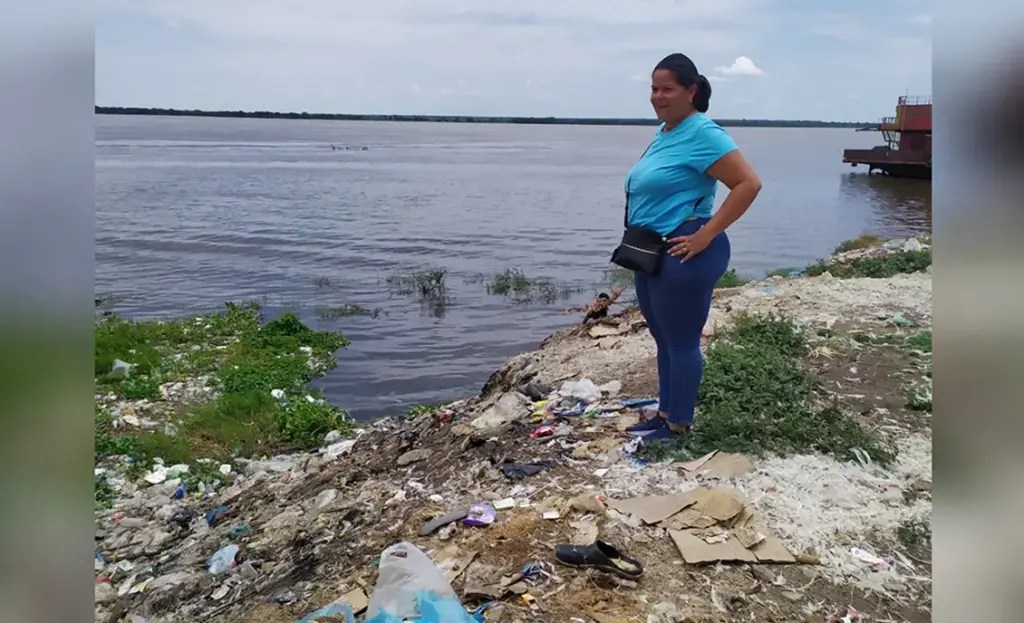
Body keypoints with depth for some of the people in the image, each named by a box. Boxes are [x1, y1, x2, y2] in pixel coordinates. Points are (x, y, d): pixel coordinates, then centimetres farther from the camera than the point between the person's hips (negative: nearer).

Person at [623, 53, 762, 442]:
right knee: (663, 338, 18)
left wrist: (707, 234, -21)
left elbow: (749, 184, -21)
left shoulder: (702, 133, -15)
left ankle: (679, 425, 15)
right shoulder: (664, 132, 13)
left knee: (681, 342, 2)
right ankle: (665, 413, 31)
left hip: (682, 254, -10)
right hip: (651, 252, 10)